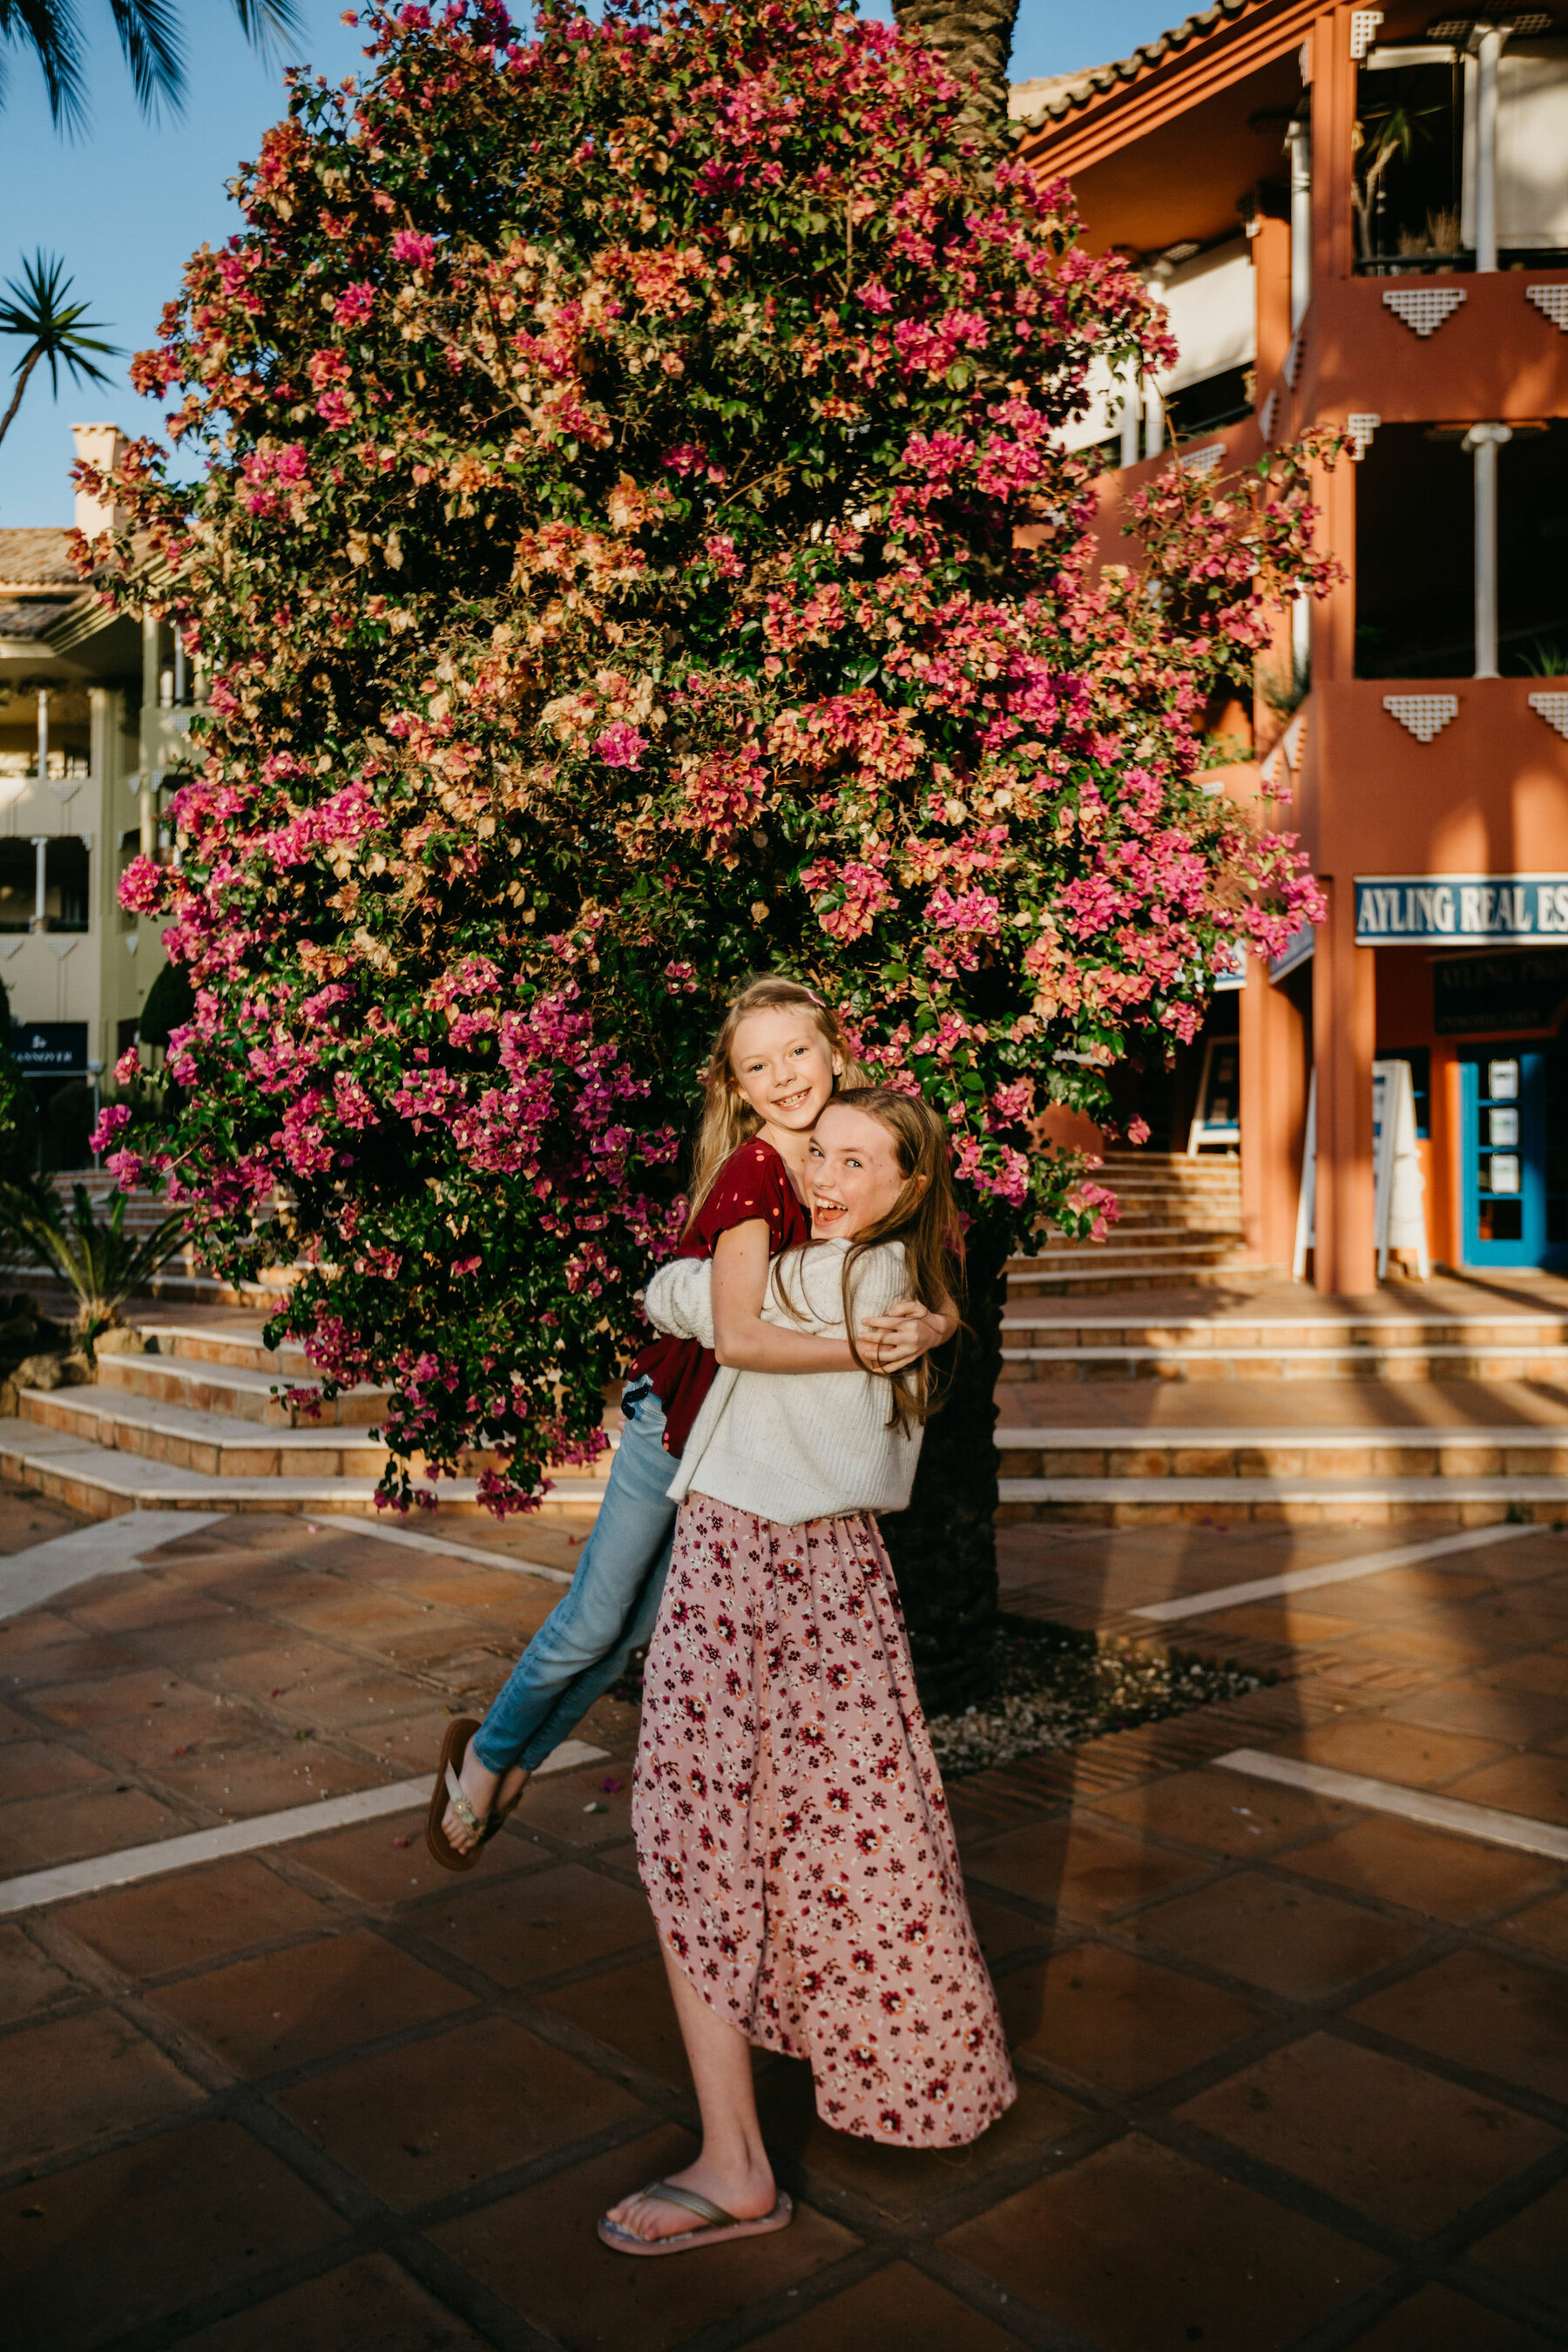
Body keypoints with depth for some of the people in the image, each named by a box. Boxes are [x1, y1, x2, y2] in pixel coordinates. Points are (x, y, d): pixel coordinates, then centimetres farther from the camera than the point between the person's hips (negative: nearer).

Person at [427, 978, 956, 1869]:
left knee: (648, 1621, 17)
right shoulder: (754, 1173, -26)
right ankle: (486, 1753, 34)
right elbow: (737, 1332, -35)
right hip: (680, 1418, -6)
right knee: (596, 1618, 7)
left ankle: (518, 1758, 39)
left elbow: (941, 1300, -6)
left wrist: (926, 1327, -28)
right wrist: (860, 1351, -40)